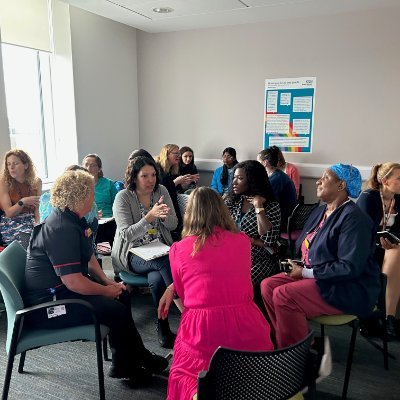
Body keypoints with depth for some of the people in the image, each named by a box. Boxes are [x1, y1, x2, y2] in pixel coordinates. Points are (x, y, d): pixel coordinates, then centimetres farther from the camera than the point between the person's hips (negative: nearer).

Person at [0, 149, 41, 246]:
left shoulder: (36, 182, 4)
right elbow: (9, 213, -8)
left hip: (31, 222, 3)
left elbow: (37, 208, 2)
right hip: (10, 224, -3)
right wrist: (23, 202, -24)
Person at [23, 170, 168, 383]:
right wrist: (105, 290, -15)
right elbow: (73, 282, -30)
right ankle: (141, 360, 9)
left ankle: (123, 364, 14)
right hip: (47, 303, -11)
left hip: (61, 289, 11)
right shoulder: (61, 229, -27)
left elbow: (88, 258, 15)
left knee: (122, 296, 7)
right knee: (116, 310, -17)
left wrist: (107, 281, 2)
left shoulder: (73, 220, 6)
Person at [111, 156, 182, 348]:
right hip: (133, 254, -3)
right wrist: (150, 216, -29)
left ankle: (163, 329, -14)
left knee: (157, 278, -30)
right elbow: (126, 234, -17)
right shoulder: (123, 197, -9)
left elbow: (173, 225, 4)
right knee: (166, 262, -33)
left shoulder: (161, 191, 2)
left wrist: (165, 216, -19)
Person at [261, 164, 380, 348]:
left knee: (283, 295, -26)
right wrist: (297, 265, -2)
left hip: (349, 290, -9)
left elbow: (349, 268, -25)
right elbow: (304, 247, 21)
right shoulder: (320, 212, 11)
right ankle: (292, 340, 2)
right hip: (313, 275, 9)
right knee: (267, 285, -5)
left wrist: (306, 272, -19)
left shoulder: (353, 218, -17)